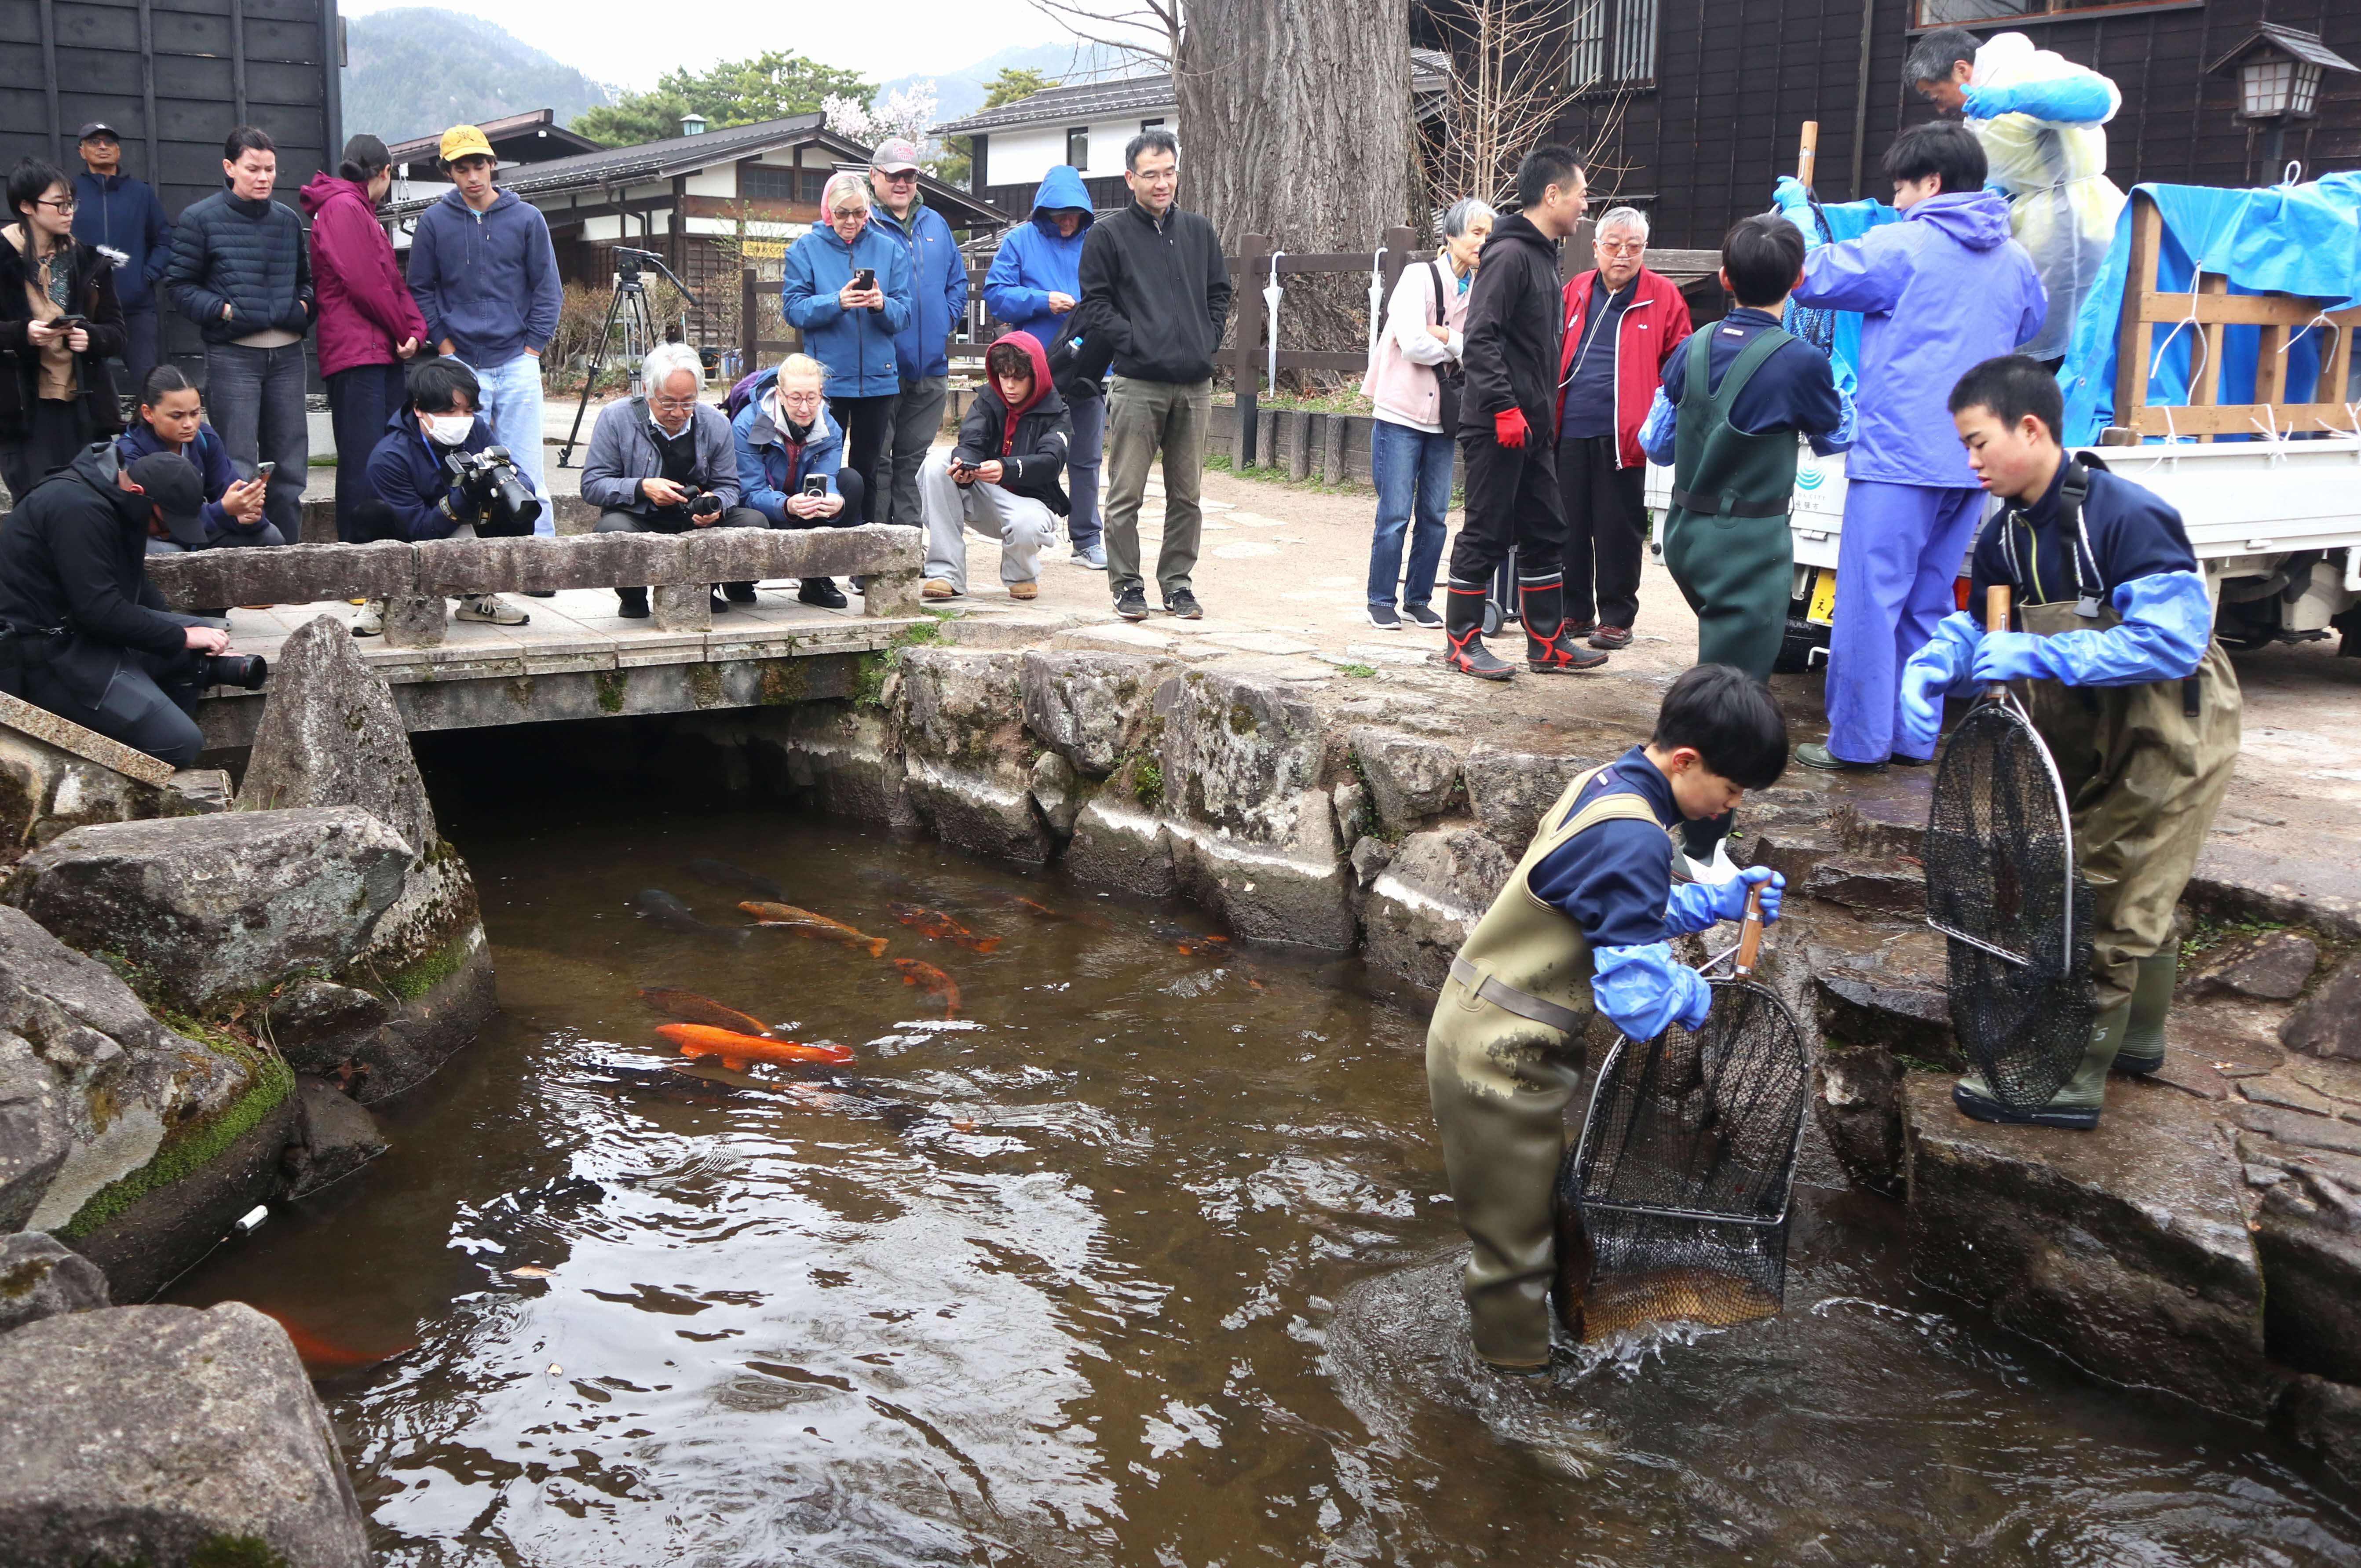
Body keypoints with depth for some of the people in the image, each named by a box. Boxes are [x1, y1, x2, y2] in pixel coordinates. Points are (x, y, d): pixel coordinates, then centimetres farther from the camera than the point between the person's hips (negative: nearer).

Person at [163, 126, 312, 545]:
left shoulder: (288, 221, 14)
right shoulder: (200, 219, -1)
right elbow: (178, 283, 1)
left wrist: (304, 305, 4)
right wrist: (222, 310, -13)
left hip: (287, 355, 5)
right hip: (232, 356, -5)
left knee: (289, 463, 8)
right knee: (238, 464, -7)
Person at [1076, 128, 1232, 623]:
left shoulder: (1200, 232, 14)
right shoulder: (1107, 236, 1)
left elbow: (1219, 294, 19)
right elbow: (1094, 304, -2)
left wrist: (1206, 341, 5)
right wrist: (1134, 342, -12)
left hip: (1195, 383, 4)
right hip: (1138, 383, -4)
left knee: (1187, 494, 8)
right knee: (1127, 494, -1)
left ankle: (1177, 581, 18)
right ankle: (1126, 582, 9)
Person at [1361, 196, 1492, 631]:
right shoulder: (1420, 277, -7)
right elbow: (1413, 344, -17)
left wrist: (1445, 337, -16)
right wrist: (1458, 346, -3)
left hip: (1444, 419, 5)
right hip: (1401, 415, -5)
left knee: (1434, 517, 6)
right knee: (1395, 515, -4)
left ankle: (1420, 600, 17)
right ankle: (1382, 602, 6)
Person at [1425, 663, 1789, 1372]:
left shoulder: (1605, 784, 2)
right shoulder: (1635, 841, -27)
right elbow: (1635, 997, -29)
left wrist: (1719, 900, 9)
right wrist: (1693, 995, -9)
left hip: (1490, 1033, 9)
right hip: (1500, 1060, -9)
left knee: (1537, 1190, 23)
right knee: (1516, 1223, 8)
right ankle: (1524, 1367, 24)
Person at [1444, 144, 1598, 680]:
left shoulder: (1543, 255, 17)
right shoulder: (1509, 254, -13)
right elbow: (1481, 338, -20)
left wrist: (1546, 411, 19)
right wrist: (1504, 408, -24)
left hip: (1531, 427, 10)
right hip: (1499, 427, -10)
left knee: (1546, 534, 12)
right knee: (1487, 533, -2)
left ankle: (1547, 644, 19)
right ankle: (1462, 642, 7)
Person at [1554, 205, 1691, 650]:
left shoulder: (1662, 296, 1)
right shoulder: (1576, 291, 11)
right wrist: (1549, 413, 12)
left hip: (1623, 434, -4)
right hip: (1571, 429, 4)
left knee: (1618, 530, 2)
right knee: (1569, 526, 9)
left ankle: (1616, 617, 11)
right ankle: (1575, 612, 20)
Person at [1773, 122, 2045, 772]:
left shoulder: (1901, 246, -8)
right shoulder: (2015, 261, 12)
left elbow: (1811, 278, -3)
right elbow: (2028, 328, 31)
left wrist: (1797, 211, 11)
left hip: (1898, 454, -7)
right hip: (1971, 458, 7)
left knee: (1871, 597, -2)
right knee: (1930, 602, 13)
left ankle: (1857, 742, -1)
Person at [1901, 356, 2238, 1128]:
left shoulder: (2127, 518, -27)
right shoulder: (2007, 533, -1)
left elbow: (2171, 643, -32)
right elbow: (1977, 626, 7)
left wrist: (2036, 654, -33)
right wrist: (1929, 670, -16)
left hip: (2173, 733, -8)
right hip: (2094, 733, 8)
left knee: (2109, 902, -6)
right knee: (2138, 896, 22)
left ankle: (2065, 1081, 0)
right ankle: (2135, 1039, 38)